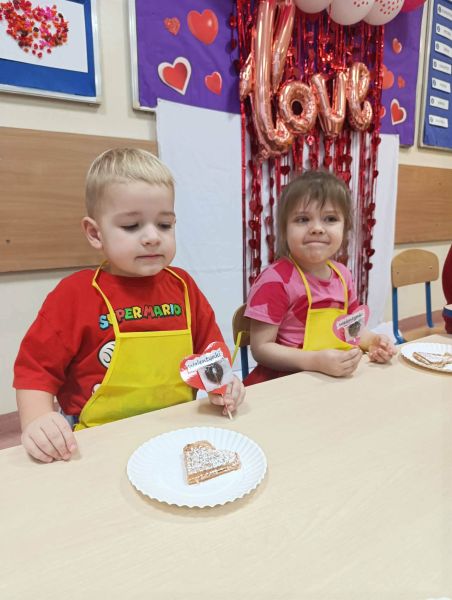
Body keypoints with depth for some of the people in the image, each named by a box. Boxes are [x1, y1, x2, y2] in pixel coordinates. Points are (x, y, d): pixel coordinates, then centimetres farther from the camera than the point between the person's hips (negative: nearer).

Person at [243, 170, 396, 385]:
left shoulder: (342, 274, 4)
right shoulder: (276, 279, -18)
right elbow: (261, 348, -17)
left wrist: (371, 341, 0)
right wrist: (315, 361, -26)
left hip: (339, 375, 6)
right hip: (284, 381, -6)